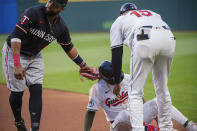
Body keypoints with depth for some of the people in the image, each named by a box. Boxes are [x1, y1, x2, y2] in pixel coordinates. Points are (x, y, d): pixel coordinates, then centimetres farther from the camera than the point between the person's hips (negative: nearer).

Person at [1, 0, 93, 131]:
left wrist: (82, 65, 9)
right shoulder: (33, 13, -27)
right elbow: (16, 36, -33)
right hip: (14, 52, -5)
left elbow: (69, 47, 9)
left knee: (37, 90, -6)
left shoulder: (61, 27, -9)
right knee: (17, 92, -3)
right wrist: (17, 65, -41)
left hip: (35, 56, 5)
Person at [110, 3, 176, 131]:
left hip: (145, 41, -4)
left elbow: (116, 54, 24)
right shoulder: (152, 13, 42)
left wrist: (117, 82, 29)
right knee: (162, 88, 19)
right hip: (170, 39, 4)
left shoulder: (119, 21, 30)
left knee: (135, 92, 5)